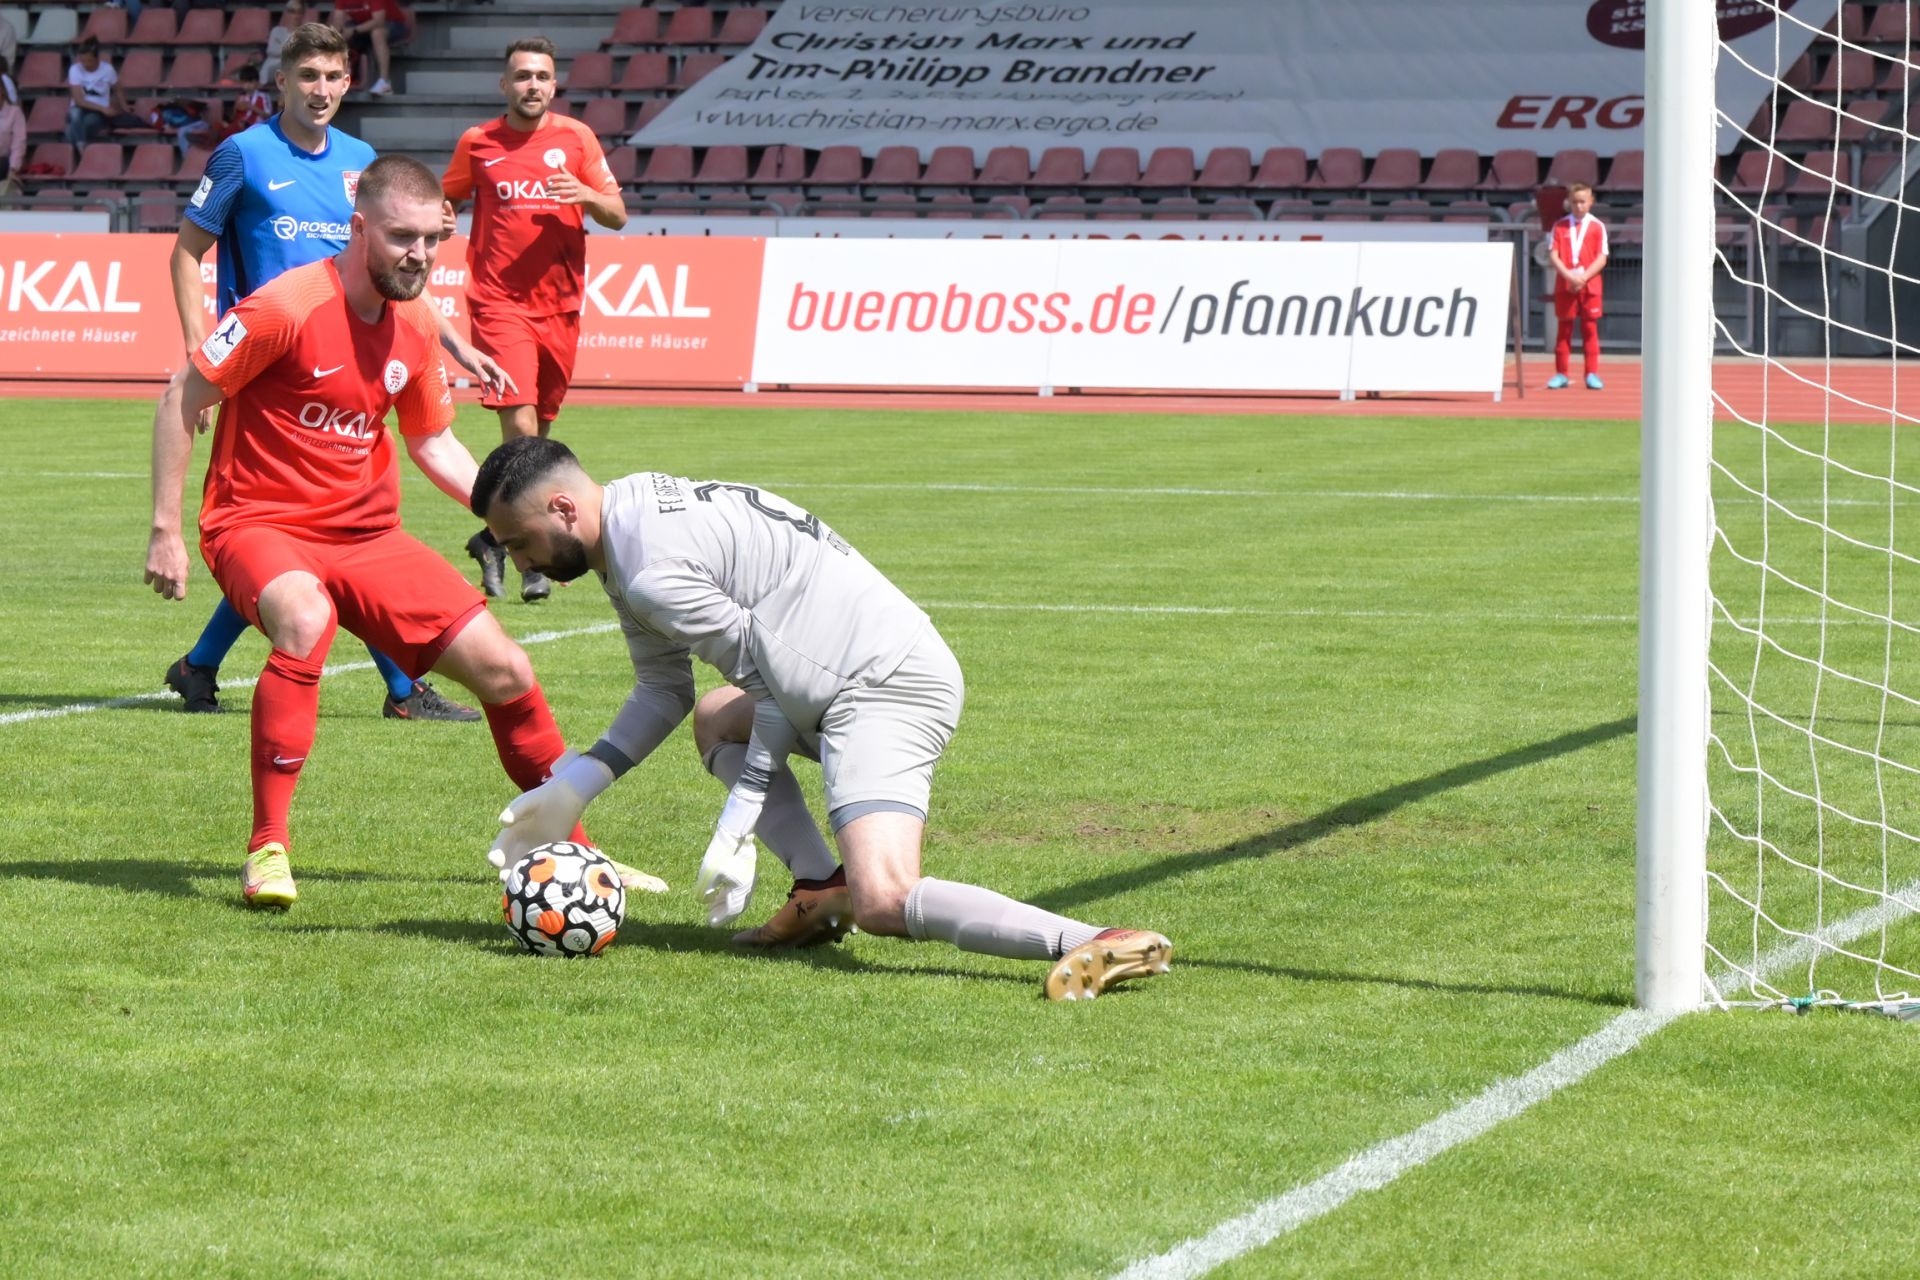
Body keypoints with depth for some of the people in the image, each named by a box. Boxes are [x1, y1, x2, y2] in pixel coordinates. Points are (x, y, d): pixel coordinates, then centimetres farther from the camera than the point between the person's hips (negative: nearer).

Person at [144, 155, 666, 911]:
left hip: (366, 536, 6)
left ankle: (571, 848, 22)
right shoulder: (288, 308, -18)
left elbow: (434, 444, 18)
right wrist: (165, 530, -13)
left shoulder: (415, 328, 3)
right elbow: (181, 401, -11)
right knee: (307, 621, -40)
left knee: (504, 670, 1)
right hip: (259, 524, -6)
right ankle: (267, 849, -27)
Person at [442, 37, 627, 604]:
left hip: (559, 304, 3)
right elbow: (445, 201, 19)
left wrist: (585, 195, -16)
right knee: (520, 425, -16)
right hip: (499, 302, -3)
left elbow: (618, 216, 4)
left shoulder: (575, 137, 4)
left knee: (539, 429, 9)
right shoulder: (477, 143, 3)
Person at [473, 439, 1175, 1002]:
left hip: (887, 684, -11)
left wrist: (735, 832, -8)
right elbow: (664, 690, 26)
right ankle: (821, 891, 12)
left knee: (882, 902, -25)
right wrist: (571, 789, 17)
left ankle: (1098, 946, -31)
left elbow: (772, 680, -13)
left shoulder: (654, 571, -16)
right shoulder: (635, 514, 17)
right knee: (716, 720, 31)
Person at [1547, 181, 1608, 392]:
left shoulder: (1597, 227, 2)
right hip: (1564, 285, 1)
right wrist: (1569, 275, -17)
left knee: (1590, 328, 2)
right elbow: (1554, 256, -2)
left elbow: (1601, 258, -3)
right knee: (1564, 328, 4)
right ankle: (1561, 373, 9)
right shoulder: (1560, 226, 5)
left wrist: (1584, 276, -16)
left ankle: (1592, 374, 4)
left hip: (1589, 285, -1)